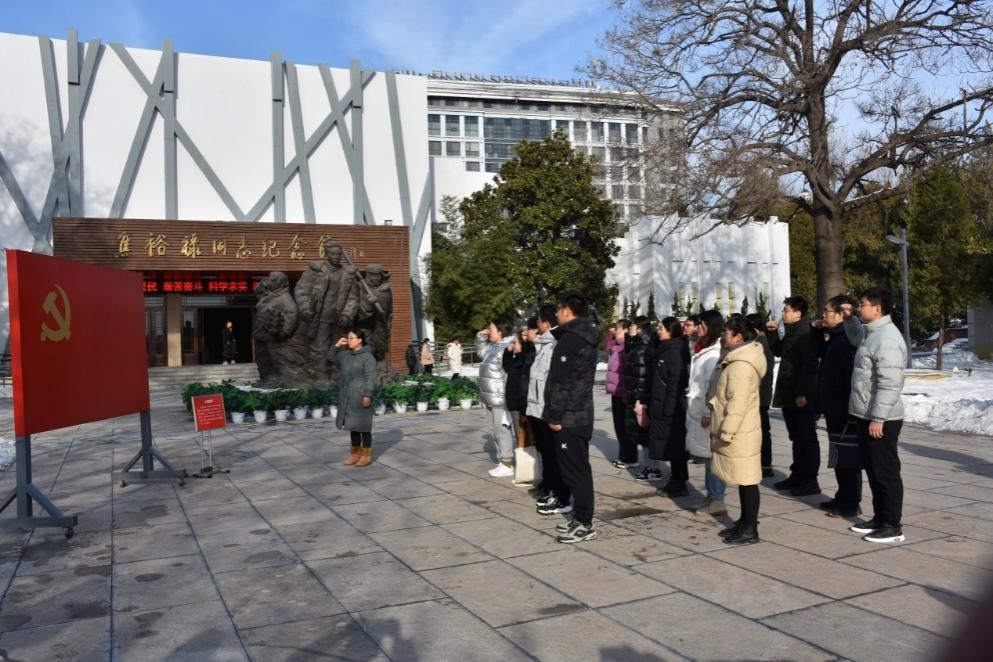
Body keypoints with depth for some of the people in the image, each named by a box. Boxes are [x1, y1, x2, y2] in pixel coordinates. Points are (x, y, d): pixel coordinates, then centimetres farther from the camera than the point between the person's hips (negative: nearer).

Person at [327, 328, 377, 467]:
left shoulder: (368, 357, -11)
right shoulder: (345, 355, 11)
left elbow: (370, 378, -15)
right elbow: (330, 358, 20)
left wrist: (367, 395, -22)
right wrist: (337, 346, 6)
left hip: (360, 397, -7)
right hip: (347, 397, 7)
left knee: (363, 426, -1)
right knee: (352, 426, 13)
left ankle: (366, 455, 7)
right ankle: (356, 453, 22)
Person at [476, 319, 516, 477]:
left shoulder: (507, 348, -20)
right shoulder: (493, 347, 12)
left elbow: (510, 375, -24)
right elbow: (481, 352, 33)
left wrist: (506, 398, -26)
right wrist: (480, 336, 16)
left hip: (500, 398, -10)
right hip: (491, 398, 10)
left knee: (503, 430, -4)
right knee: (496, 430, 16)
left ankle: (507, 464, 4)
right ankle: (502, 461, 25)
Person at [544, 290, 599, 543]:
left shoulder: (570, 339, -16)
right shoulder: (586, 337, 14)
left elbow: (561, 382, -20)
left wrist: (555, 415, -16)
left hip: (569, 416, -10)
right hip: (581, 413, 10)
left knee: (574, 470, -4)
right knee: (579, 468, 14)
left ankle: (584, 524, 2)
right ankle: (581, 519, 21)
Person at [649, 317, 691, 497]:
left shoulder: (675, 351, -15)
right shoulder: (665, 349, 14)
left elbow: (675, 383, -20)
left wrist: (668, 408, -22)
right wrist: (654, 405, 16)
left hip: (671, 407, -9)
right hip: (663, 406, 9)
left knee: (674, 445, -2)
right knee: (670, 445, 13)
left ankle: (679, 485, 6)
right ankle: (675, 482, 20)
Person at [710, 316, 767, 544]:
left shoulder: (741, 365, -20)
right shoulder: (739, 360, 15)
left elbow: (738, 403, -24)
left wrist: (726, 432, -21)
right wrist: (724, 430, 22)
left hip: (739, 434, -11)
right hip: (738, 432, 11)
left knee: (747, 480, -3)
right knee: (742, 479, 16)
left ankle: (750, 529, 4)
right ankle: (744, 521, 26)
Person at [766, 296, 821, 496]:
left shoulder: (806, 334, -16)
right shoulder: (791, 333, 14)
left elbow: (809, 366, -22)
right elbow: (778, 351, 28)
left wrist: (802, 393, -24)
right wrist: (772, 333, 13)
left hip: (802, 397, -10)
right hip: (789, 396, 10)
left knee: (807, 438, -2)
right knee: (796, 438, 16)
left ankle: (810, 480, 4)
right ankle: (797, 475, 25)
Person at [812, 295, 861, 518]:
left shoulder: (849, 339, -19)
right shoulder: (836, 337, 13)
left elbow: (851, 374, -25)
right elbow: (820, 353, 32)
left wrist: (845, 407, -26)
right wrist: (816, 331, 17)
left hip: (844, 409, -10)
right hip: (835, 408, 10)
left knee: (848, 457, -2)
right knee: (841, 457, 17)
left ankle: (850, 504, 5)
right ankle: (843, 498, 26)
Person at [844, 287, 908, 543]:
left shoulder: (886, 338, -20)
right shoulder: (872, 332, 11)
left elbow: (889, 384, -24)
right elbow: (856, 338, 38)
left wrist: (878, 418, -24)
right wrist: (848, 318, 20)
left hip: (880, 419, -10)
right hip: (866, 416, 10)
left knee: (886, 472, -1)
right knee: (873, 471, 16)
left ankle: (892, 527, 7)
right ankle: (879, 519, 26)